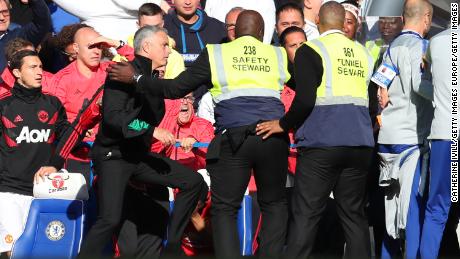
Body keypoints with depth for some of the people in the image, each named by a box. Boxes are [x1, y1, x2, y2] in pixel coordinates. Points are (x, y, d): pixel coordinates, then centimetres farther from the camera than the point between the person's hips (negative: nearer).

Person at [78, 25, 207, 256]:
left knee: (194, 183, 2)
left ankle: (172, 247, 9)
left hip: (139, 155, 8)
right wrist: (151, 130, -26)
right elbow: (112, 116, -24)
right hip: (112, 156, -8)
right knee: (110, 219, -21)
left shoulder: (153, 79, 13)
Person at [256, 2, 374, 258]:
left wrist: (283, 125, 1)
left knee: (305, 215, -2)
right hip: (360, 144, 5)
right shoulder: (364, 53, 12)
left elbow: (305, 100, -13)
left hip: (321, 144, -5)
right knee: (354, 214, 10)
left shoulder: (311, 51, -4)